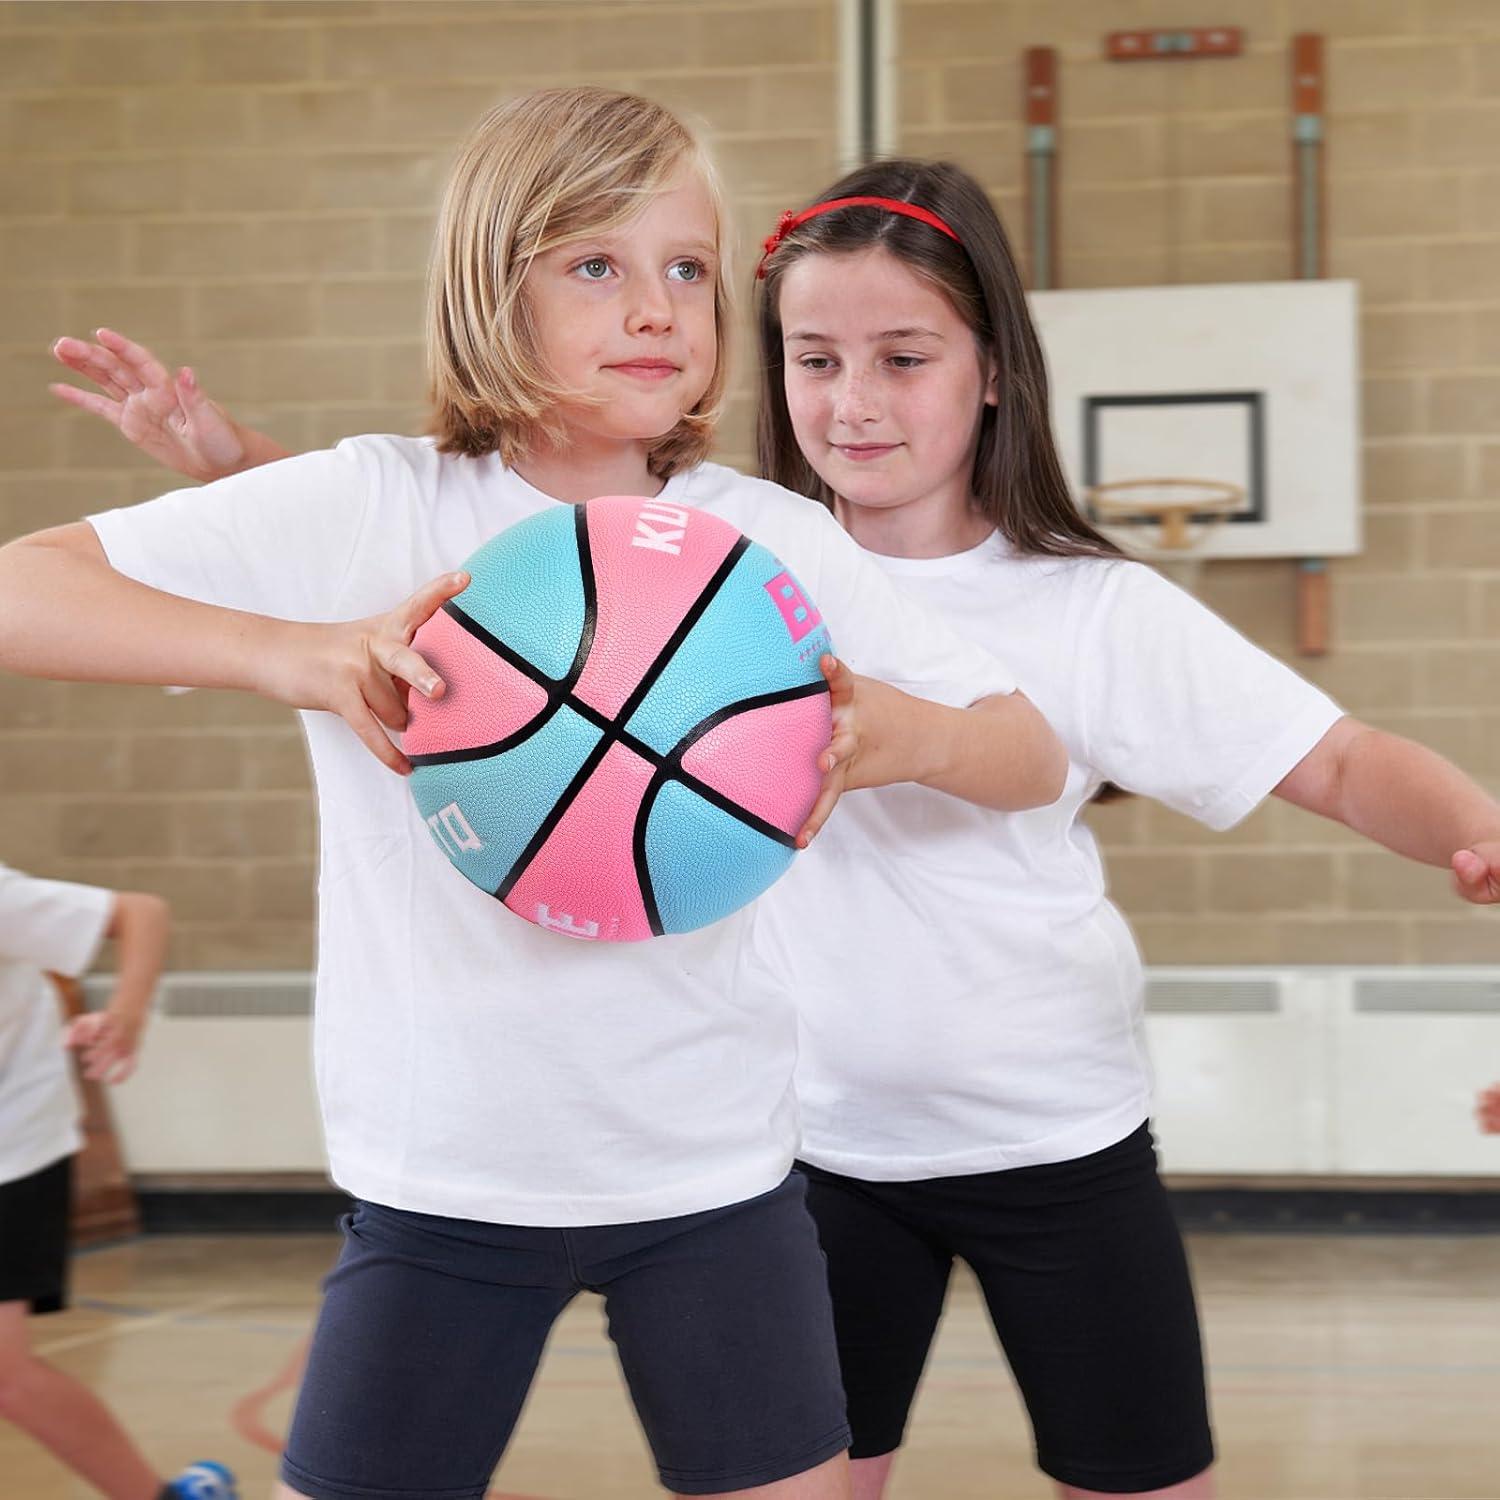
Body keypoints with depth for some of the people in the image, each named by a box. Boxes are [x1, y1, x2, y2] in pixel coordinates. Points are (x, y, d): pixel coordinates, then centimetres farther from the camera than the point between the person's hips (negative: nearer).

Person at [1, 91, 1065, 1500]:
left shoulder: (778, 541, -2)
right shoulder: (367, 510, -8)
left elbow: (1032, 758, 4)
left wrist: (905, 735, -20)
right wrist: (286, 656, -29)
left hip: (712, 1171, 2)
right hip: (441, 1172, -1)